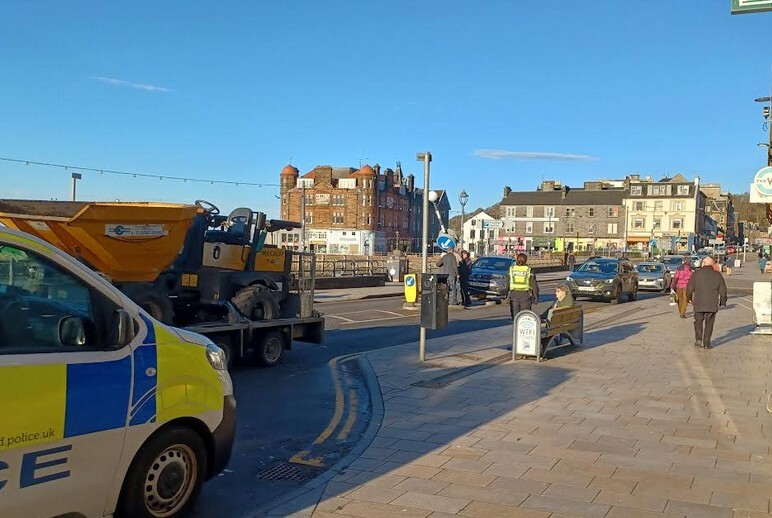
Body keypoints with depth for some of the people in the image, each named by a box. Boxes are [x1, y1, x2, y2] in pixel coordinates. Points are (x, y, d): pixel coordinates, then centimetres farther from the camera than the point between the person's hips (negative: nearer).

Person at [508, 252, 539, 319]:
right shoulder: (529, 270, 0)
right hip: (525, 294, -1)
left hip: (514, 294, 1)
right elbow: (534, 284, 1)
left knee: (515, 314, 7)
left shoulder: (511, 268, 3)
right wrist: (536, 296, 7)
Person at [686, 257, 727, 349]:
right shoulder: (718, 275, 4)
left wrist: (689, 298, 17)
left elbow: (689, 288, 1)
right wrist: (723, 302, 18)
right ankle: (706, 342, 5)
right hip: (712, 304, 1)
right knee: (709, 323, 7)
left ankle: (698, 339, -3)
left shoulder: (697, 273, -1)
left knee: (698, 321, 12)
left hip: (699, 303, -1)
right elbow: (723, 291, 6)